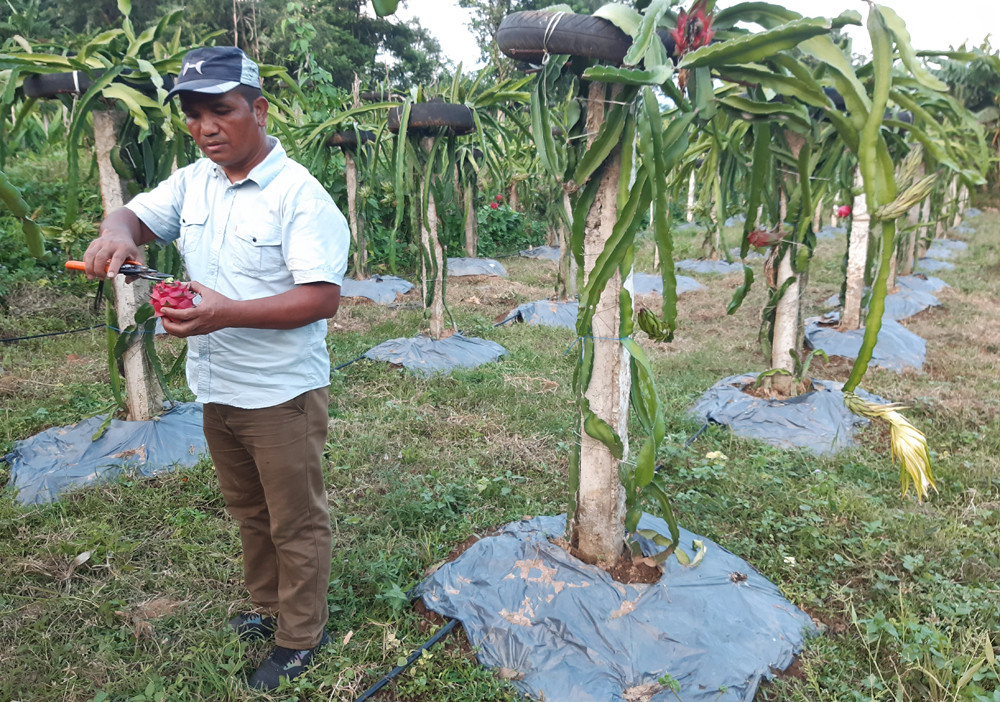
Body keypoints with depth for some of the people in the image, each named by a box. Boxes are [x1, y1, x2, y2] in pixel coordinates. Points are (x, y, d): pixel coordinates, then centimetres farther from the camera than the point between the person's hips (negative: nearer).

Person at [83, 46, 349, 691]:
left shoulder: (300, 195, -18)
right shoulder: (193, 182, 5)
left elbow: (323, 298, -24)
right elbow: (135, 215, 13)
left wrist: (229, 313, -33)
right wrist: (117, 233, -12)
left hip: (281, 396, -7)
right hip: (217, 390, 8)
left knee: (296, 523, 9)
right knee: (249, 513, 24)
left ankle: (301, 638, 30)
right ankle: (268, 608, 46)